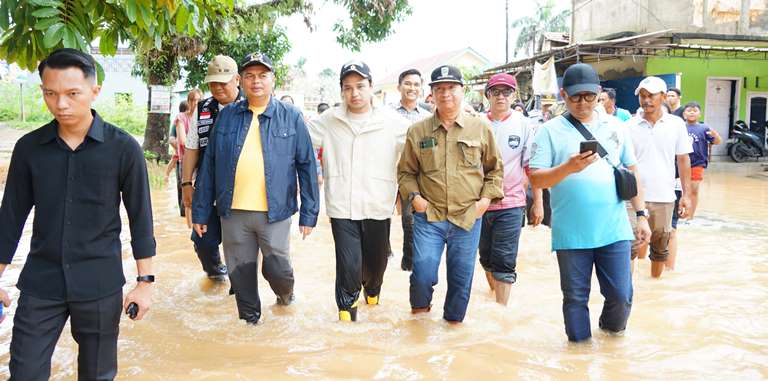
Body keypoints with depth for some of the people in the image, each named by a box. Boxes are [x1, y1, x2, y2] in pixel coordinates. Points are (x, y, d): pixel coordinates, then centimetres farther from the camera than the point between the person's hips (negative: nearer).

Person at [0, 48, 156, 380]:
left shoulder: (123, 148, -8)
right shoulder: (29, 147, 0)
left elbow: (140, 217, -4)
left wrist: (145, 280, -5)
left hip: (100, 285, -2)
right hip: (39, 284, 2)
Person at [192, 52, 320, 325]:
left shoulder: (291, 117, 1)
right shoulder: (226, 116, 5)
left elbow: (307, 166, 1)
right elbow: (209, 166, 7)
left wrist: (309, 213, -3)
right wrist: (200, 211, 5)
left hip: (275, 212, -2)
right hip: (233, 212, 2)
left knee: (277, 270, 3)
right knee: (241, 275, 11)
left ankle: (285, 292, 38)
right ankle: (249, 320, 34)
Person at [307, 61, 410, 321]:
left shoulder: (393, 122, -3)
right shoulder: (328, 122, 1)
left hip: (378, 205, 1)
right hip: (342, 207, -1)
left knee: (376, 261, 18)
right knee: (348, 265, -5)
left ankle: (372, 289, 50)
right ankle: (347, 308, 20)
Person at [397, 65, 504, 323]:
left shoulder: (481, 127, 3)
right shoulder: (417, 131, 3)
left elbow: (495, 169, 11)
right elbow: (405, 171, 11)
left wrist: (486, 198, 0)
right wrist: (414, 196, -4)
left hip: (469, 217, 1)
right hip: (428, 217, 0)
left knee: (461, 277, 10)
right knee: (423, 273, -6)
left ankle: (454, 320, 32)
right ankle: (420, 308, 25)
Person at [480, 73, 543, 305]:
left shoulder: (523, 125, 0)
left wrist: (538, 203, 1)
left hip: (510, 203, -2)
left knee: (504, 262, -4)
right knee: (486, 257, 16)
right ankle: (494, 291, 39)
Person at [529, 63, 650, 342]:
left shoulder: (614, 127, 10)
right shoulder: (550, 130, -1)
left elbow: (632, 172, 15)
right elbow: (536, 180, -7)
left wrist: (641, 215, 12)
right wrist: (568, 167, -23)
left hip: (614, 230, 3)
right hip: (571, 233, -2)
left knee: (621, 295, 7)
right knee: (575, 297, 9)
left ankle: (612, 328, 37)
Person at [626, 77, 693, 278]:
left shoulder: (676, 124, 1)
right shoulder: (629, 126, -2)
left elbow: (683, 160, 5)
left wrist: (686, 194, 1)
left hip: (664, 198, 2)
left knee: (660, 248, 14)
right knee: (630, 248, -4)